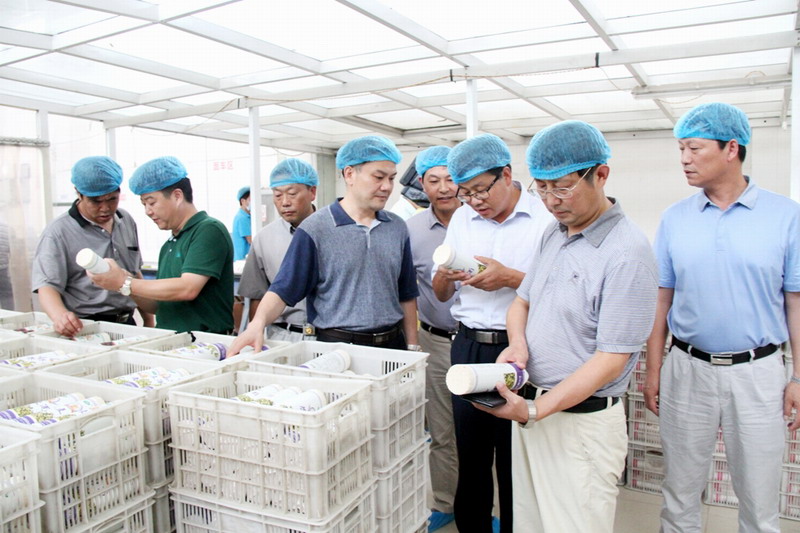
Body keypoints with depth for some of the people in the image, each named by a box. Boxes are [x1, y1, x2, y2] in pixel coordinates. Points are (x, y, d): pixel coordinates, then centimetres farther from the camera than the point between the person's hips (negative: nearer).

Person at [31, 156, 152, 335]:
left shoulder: (127, 221, 13)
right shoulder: (59, 233, -5)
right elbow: (47, 286, -11)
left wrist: (148, 319, 19)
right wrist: (60, 315, -33)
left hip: (127, 325, 5)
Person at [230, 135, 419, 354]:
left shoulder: (398, 228, 5)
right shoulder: (315, 229, -9)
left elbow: (406, 295, 10)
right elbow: (283, 289, -10)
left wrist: (412, 347, 9)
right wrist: (258, 323, -28)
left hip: (392, 344, 5)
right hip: (336, 346, -4)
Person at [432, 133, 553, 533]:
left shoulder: (546, 218, -7)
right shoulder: (461, 219, 10)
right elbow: (441, 293, 15)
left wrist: (509, 278, -20)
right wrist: (446, 274, -7)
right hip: (468, 346, 5)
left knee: (515, 459, 8)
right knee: (470, 454, 15)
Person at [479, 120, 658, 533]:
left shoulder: (627, 253, -18)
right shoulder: (553, 233, 7)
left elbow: (611, 359, -19)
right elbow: (522, 301, 16)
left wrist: (535, 410, -24)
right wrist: (517, 343, -6)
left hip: (581, 421, -7)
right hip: (530, 407, 7)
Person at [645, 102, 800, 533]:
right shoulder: (674, 219, 1)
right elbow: (661, 300, 4)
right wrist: (653, 370, 3)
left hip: (757, 372, -1)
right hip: (688, 368, 2)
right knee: (680, 493, 13)